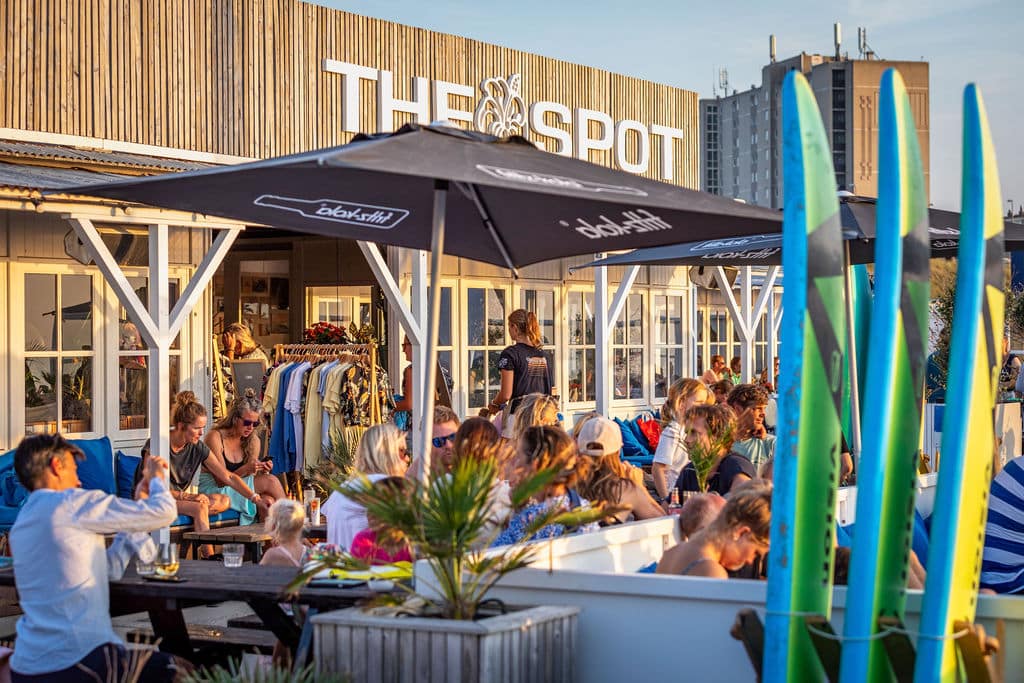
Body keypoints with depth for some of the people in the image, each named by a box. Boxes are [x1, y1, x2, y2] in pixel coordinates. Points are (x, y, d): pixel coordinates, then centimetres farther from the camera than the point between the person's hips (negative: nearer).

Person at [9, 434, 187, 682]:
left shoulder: (21, 523, 17)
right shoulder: (73, 503, -10)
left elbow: (110, 568, 18)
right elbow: (164, 512, -8)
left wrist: (141, 500, 23)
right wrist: (156, 478, 14)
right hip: (74, 661, -9)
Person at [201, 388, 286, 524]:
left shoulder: (253, 441, 8)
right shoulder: (215, 437, -12)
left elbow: (251, 480, 8)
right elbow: (221, 481, -14)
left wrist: (261, 471, -14)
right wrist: (245, 470, -29)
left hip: (237, 491, 6)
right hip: (213, 490, -6)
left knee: (268, 500, -30)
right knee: (271, 481, -21)